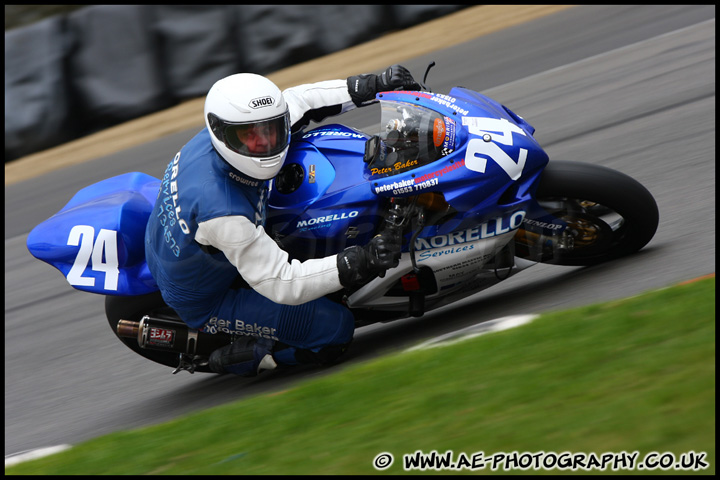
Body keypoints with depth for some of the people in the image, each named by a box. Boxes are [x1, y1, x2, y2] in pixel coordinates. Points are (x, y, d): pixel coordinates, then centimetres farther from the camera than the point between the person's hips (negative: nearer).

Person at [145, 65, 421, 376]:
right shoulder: (222, 211, -42)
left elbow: (296, 102, -3)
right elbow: (280, 283, -35)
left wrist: (374, 86, -8)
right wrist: (358, 263, -43)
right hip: (204, 302, -8)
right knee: (335, 329, -13)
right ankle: (237, 357, 3)